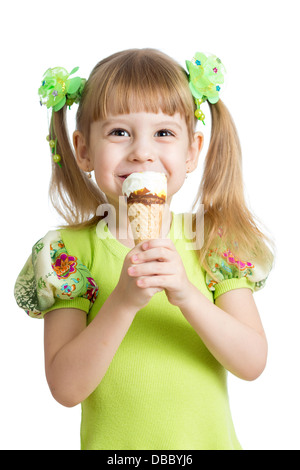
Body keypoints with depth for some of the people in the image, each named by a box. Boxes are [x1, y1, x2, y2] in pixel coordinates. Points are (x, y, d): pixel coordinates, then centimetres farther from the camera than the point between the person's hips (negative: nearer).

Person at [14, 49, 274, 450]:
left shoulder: (217, 240, -8)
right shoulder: (71, 250, -12)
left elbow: (253, 364, -14)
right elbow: (66, 388, -17)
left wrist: (188, 296, -30)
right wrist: (123, 302, -31)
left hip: (209, 439, 2)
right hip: (113, 442, -1)